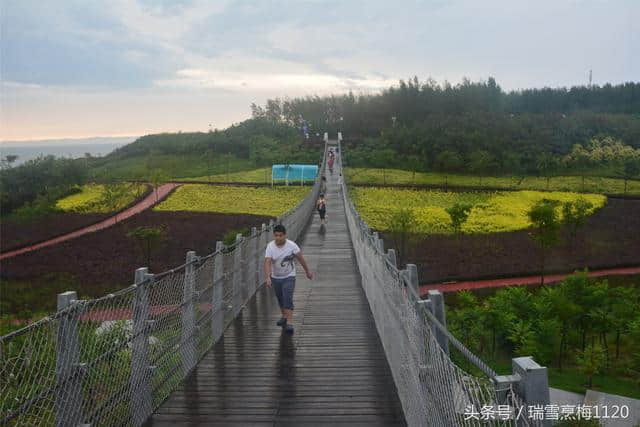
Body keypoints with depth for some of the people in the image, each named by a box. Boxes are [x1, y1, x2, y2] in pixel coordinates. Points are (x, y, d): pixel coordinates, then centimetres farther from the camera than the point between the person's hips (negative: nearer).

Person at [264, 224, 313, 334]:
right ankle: (284, 316, 41)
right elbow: (267, 262, -22)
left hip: (289, 277, -3)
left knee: (288, 300, -15)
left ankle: (289, 323, -15)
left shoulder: (292, 245, -15)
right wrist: (268, 278, -35)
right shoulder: (270, 246, -13)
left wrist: (307, 271, 7)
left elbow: (301, 259, -3)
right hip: (275, 278, 3)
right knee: (280, 299, 19)